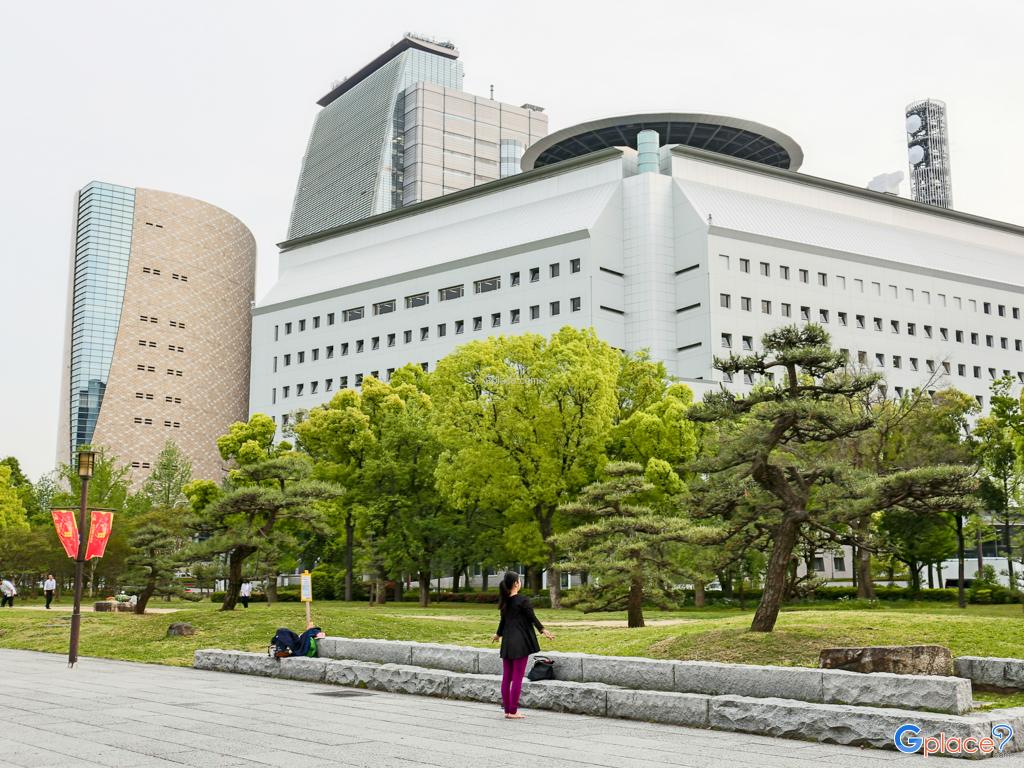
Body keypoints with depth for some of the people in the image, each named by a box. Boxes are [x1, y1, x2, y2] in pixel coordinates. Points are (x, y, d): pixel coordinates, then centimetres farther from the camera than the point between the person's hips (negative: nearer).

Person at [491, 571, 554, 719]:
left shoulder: (504, 601, 9)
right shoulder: (523, 600, -12)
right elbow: (532, 617, -12)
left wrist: (498, 634, 34)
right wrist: (542, 630, -6)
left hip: (507, 642, 7)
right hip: (521, 642, -7)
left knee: (506, 677, 10)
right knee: (517, 677, -2)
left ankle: (507, 710, 15)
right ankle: (513, 711, -1)